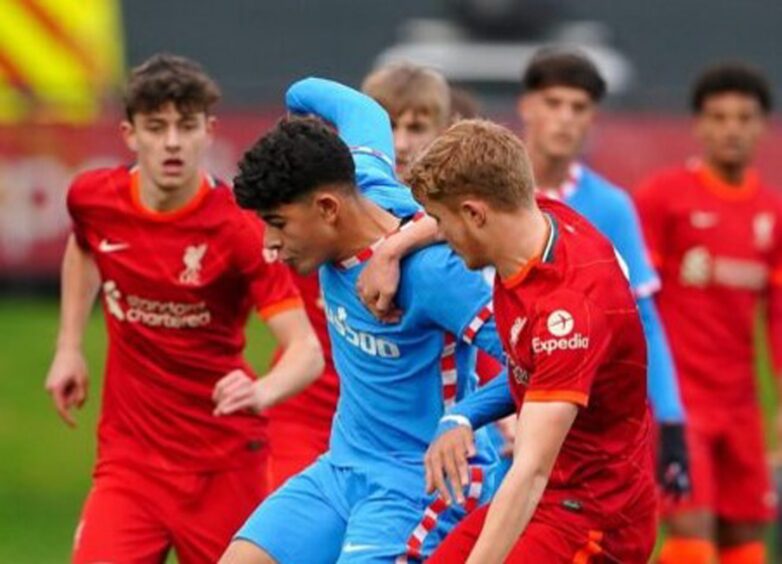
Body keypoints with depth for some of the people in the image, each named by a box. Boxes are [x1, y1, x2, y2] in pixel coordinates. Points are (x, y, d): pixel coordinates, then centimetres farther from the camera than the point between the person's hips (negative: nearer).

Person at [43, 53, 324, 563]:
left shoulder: (239, 229, -18)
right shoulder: (94, 199, -4)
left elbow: (306, 350, -23)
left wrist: (264, 392, -44)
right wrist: (69, 348, 16)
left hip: (224, 463, -3)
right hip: (129, 455, 3)